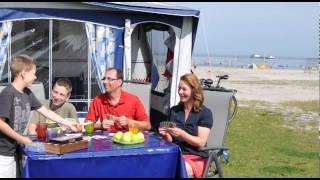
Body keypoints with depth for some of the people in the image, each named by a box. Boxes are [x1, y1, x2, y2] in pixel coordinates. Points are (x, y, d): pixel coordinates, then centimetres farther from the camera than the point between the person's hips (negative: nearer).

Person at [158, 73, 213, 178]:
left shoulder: (205, 113, 0)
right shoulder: (174, 110, 15)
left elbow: (201, 143, -7)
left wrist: (181, 134, -21)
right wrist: (166, 134, -6)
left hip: (196, 157, -4)